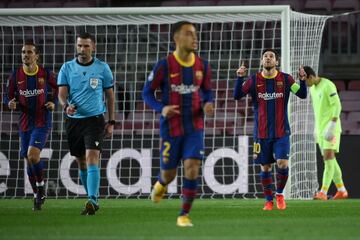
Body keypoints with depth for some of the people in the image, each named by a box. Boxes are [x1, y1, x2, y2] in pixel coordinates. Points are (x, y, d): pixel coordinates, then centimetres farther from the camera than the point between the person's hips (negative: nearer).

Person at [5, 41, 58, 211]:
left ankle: (41, 186, 2)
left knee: (32, 155, -23)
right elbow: (8, 96, 8)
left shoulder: (46, 74, -5)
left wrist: (54, 103, -7)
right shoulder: (16, 75, 0)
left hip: (42, 122, -4)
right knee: (28, 160, 9)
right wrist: (11, 103, -15)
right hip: (24, 123, 4)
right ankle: (37, 196, 25)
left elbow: (58, 90, 11)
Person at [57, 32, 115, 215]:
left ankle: (92, 201, -25)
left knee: (92, 159, -19)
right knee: (81, 163, 12)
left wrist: (111, 122, 4)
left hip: (95, 120, -3)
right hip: (73, 120, 3)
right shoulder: (67, 68, 4)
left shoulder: (102, 68, 1)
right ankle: (93, 198, 27)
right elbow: (62, 94, -1)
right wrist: (66, 106, -24)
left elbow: (110, 96, 7)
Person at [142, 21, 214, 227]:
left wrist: (208, 104, -9)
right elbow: (147, 92, -2)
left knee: (193, 168, -14)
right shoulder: (164, 66, -10)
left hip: (195, 127, 2)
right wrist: (161, 108, -20)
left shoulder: (203, 66, -1)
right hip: (171, 128, -2)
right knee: (169, 173, 8)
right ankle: (162, 184, 48)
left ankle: (185, 214, -2)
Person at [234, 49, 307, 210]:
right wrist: (240, 77, -20)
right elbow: (237, 96, -6)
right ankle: (269, 201, 18)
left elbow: (302, 95, -4)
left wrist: (303, 80, -21)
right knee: (265, 167, 4)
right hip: (261, 133, 1)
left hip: (281, 132, -1)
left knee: (282, 163, -13)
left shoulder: (285, 79, 0)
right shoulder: (254, 80, 0)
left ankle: (280, 194, 11)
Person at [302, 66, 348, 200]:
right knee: (330, 159, 10)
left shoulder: (328, 86, -15)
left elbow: (337, 106, -18)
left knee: (328, 157, -16)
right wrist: (316, 128, 20)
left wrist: (332, 125, -24)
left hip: (331, 128, -9)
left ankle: (323, 193, -24)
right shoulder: (313, 89, 13)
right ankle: (341, 191, 18)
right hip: (321, 128, 9)